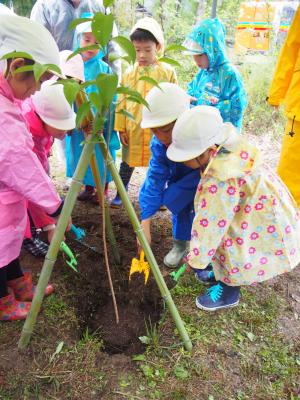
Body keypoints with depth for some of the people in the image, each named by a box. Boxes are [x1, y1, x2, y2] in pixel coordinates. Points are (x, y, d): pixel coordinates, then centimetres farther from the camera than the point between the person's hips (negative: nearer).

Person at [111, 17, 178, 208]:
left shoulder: (167, 72, -3)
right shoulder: (129, 74, 1)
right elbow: (122, 102, 4)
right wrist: (121, 127, 1)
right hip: (133, 128, 2)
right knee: (127, 162, 14)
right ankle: (120, 194, 31)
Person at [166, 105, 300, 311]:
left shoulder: (221, 181, -34)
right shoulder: (228, 147, -10)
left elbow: (208, 226, -24)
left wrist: (195, 260, -9)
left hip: (272, 237, -9)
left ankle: (230, 290, 8)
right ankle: (221, 271, 21)